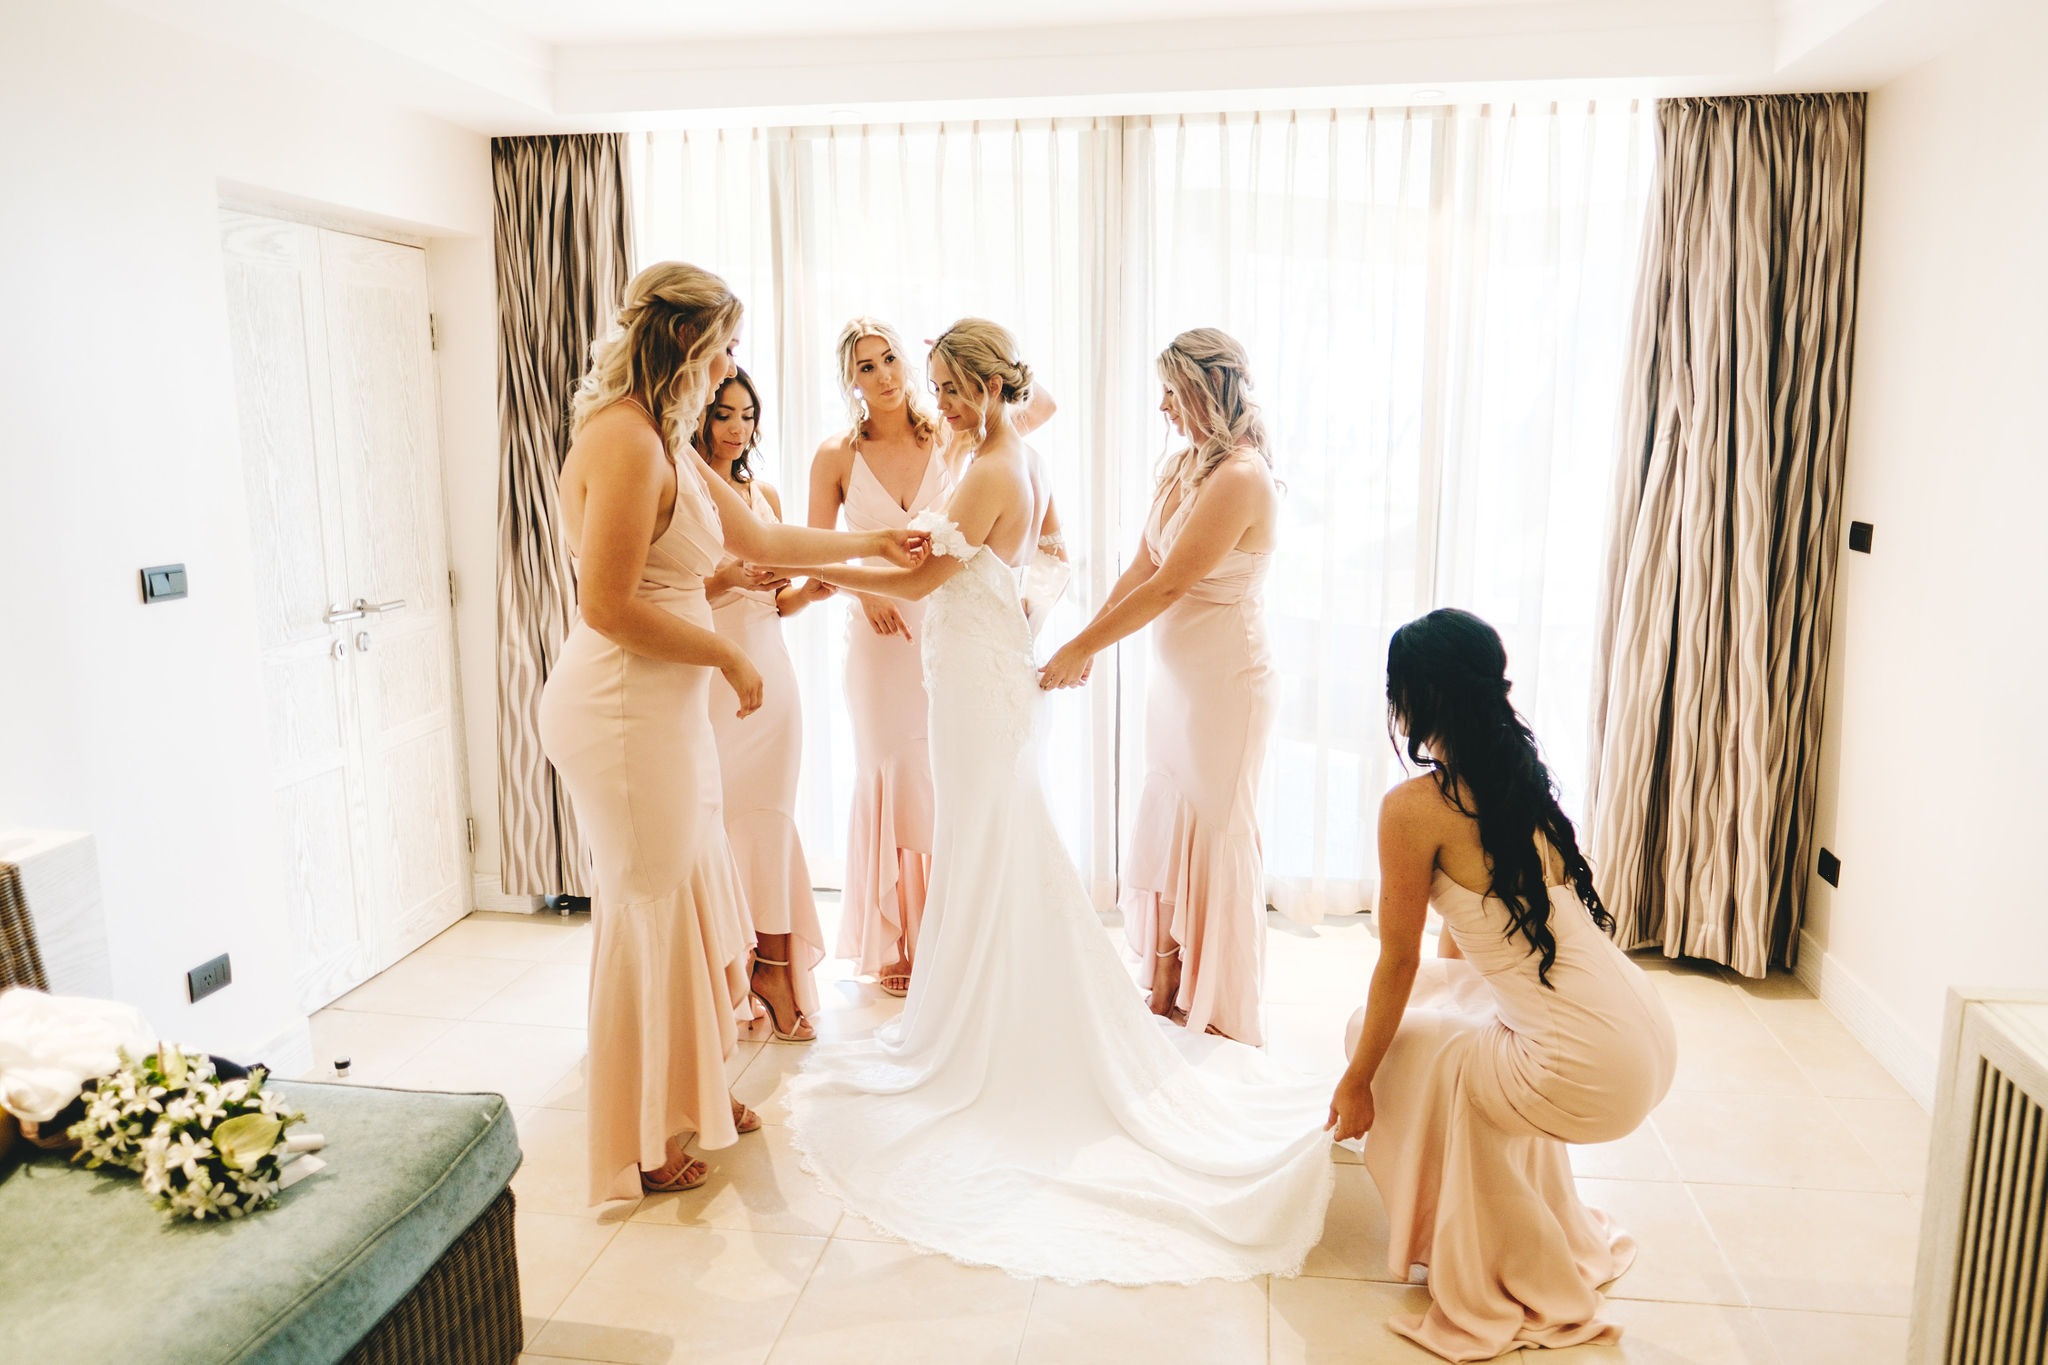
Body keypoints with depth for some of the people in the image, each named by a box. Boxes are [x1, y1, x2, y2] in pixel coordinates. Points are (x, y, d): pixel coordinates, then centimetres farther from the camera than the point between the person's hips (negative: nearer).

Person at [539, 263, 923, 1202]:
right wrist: (728, 657, -13)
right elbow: (608, 605, -23)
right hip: (623, 709, -10)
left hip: (664, 708, 10)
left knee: (694, 903, 18)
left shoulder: (666, 443, 14)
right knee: (646, 914, 3)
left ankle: (686, 1097, 37)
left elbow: (761, 540, 25)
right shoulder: (625, 441, -18)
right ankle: (634, 1149, 21)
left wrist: (871, 545, 31)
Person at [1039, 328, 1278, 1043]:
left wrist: (1084, 648, -16)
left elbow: (1168, 586, -21)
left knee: (1214, 836, 4)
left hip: (1226, 683, -8)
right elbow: (1140, 567, 10)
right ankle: (1168, 992, 28)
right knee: (1164, 830, 14)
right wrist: (1086, 639, 4)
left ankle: (1217, 1009, 21)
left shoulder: (1241, 478, -20)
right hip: (1175, 677, 9)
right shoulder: (1183, 465, 8)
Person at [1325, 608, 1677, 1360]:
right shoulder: (1522, 779, 12)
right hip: (1651, 1037, 8)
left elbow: (1398, 964, -4)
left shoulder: (1414, 808, -12)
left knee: (1406, 1046, 13)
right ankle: (1556, 1236, 40)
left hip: (1592, 1074, -8)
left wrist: (1357, 1081, 9)